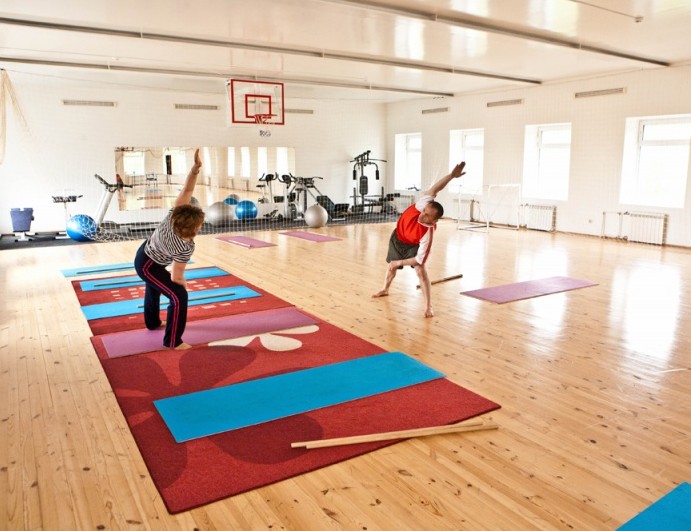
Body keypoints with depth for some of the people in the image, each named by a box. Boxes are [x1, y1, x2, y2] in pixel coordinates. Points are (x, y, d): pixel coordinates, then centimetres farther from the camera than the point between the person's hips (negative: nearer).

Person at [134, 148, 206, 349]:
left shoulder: (174, 214, -26)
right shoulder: (186, 248, -38)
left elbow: (186, 190, -32)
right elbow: (176, 276, -28)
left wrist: (195, 167, -45)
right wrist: (183, 287, -8)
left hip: (144, 254, 9)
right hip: (148, 266, -9)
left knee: (154, 288, 31)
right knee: (179, 297, -8)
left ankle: (153, 322, 56)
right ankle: (173, 341, 0)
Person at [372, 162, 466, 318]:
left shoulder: (427, 234, -41)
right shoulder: (423, 204, -39)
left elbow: (419, 259, -35)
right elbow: (433, 189, -45)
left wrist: (400, 262, -29)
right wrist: (451, 175, -59)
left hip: (413, 245, -4)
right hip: (397, 237, 4)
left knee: (420, 270, -22)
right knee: (391, 265, 22)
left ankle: (428, 306, -14)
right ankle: (385, 289, 51)